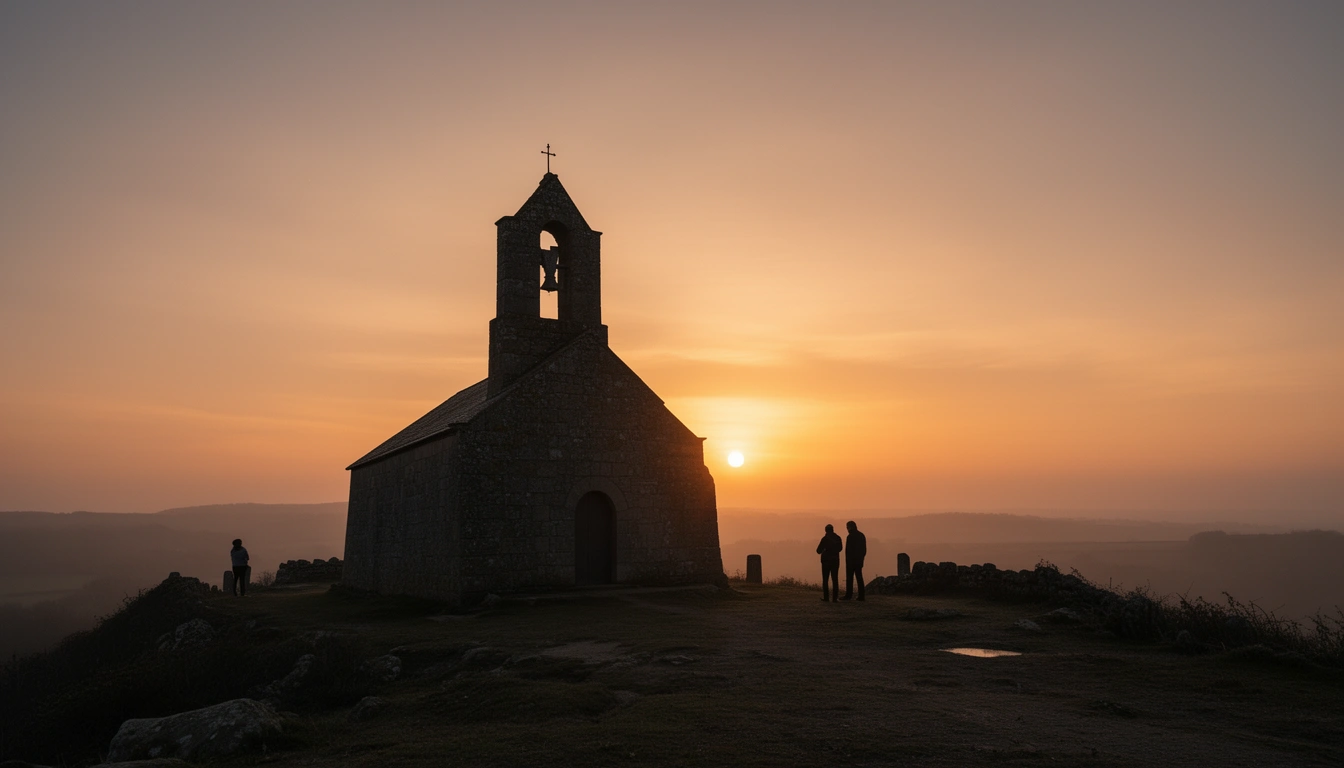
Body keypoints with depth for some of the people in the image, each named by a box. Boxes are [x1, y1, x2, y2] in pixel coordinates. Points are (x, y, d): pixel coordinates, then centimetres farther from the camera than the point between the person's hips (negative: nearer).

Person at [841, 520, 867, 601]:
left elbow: (848, 550, -16)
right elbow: (864, 549, 14)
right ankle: (861, 595, 6)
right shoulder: (862, 535, 11)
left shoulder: (850, 537, -14)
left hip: (851, 561, -7)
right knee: (859, 578, 8)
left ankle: (848, 595, -2)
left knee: (849, 578, -3)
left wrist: (847, 561, -11)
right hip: (859, 561, 7)